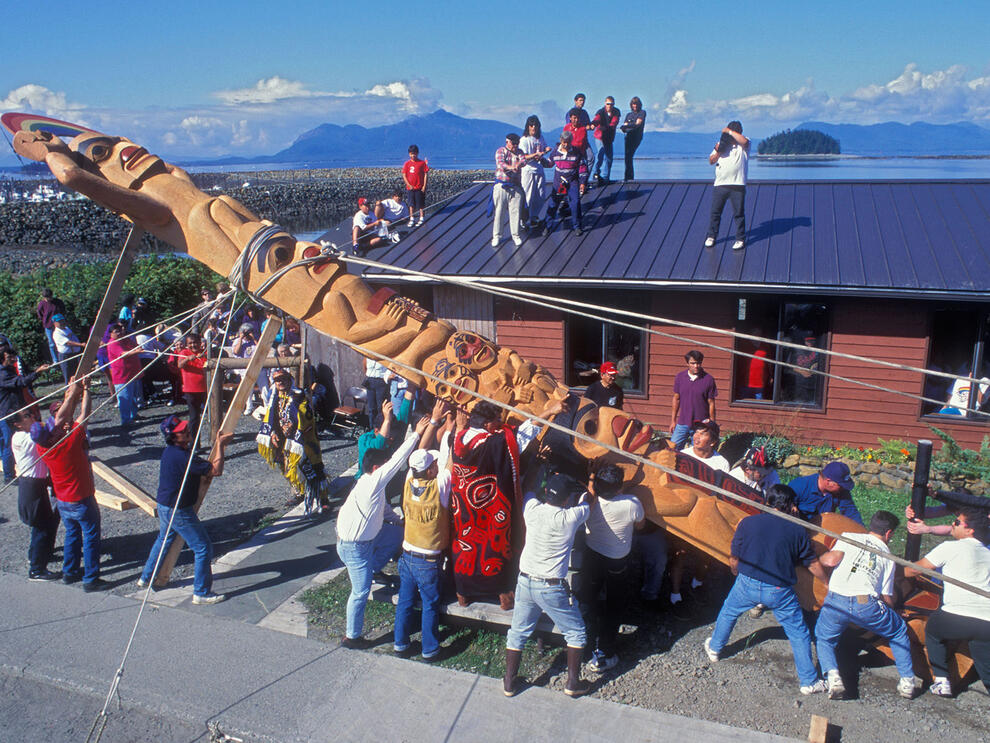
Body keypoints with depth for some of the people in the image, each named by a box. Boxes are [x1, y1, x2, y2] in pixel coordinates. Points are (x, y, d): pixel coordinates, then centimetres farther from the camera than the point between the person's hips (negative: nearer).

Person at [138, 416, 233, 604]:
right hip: (178, 511, -10)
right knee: (203, 548, 0)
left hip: (164, 507, 10)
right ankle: (201, 593, 9)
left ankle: (146, 578, 48)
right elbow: (216, 470, -27)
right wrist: (220, 445, -19)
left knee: (164, 540, 32)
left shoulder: (170, 451, 3)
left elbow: (204, 468, 11)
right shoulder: (183, 456, -29)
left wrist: (219, 446, 5)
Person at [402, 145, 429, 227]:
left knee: (421, 205, 4)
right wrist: (409, 185, -10)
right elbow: (404, 175, 2)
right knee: (411, 205, 8)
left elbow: (426, 174, -3)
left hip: (420, 188, -2)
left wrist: (424, 186, -9)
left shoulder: (422, 163, -4)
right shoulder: (407, 163, 1)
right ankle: (411, 220, 15)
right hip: (410, 188, 2)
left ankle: (421, 219, 15)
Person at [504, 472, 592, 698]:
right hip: (552, 588, -4)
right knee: (576, 633, 18)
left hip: (525, 582, 4)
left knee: (518, 633, 19)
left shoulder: (532, 509, -11)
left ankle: (509, 682, 28)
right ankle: (573, 683, 23)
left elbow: (528, 489, 13)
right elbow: (588, 500, 3)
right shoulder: (571, 518, -18)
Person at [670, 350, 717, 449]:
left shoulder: (708, 379, -7)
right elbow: (676, 399, 8)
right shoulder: (680, 377, 0)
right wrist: (673, 421, 8)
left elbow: (711, 403, -2)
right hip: (682, 422, 3)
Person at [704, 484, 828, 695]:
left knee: (728, 612, 28)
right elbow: (813, 565, 4)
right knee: (798, 633, 14)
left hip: (747, 584, 1)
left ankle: (714, 648, 44)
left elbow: (733, 561, 3)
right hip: (780, 591, -1)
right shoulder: (797, 530, -5)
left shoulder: (747, 523, -3)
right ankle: (809, 681, 21)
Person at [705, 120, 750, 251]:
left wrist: (730, 131, -14)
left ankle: (740, 239, 11)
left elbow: (744, 141, -23)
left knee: (739, 213, 2)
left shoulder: (743, 145, 3)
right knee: (715, 211, 8)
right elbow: (711, 161, 11)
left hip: (738, 185, -3)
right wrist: (717, 151, -8)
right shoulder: (721, 143, 13)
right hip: (720, 184, 3)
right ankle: (711, 236, 21)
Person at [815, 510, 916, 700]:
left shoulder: (849, 536, 16)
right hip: (867, 605, 1)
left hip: (836, 601, -1)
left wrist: (819, 558, 20)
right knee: (899, 632, 30)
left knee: (823, 639, 25)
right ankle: (907, 681, 26)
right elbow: (887, 597, 16)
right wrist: (891, 609, 37)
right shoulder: (888, 556, 21)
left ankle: (832, 675, -1)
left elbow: (832, 560, -2)